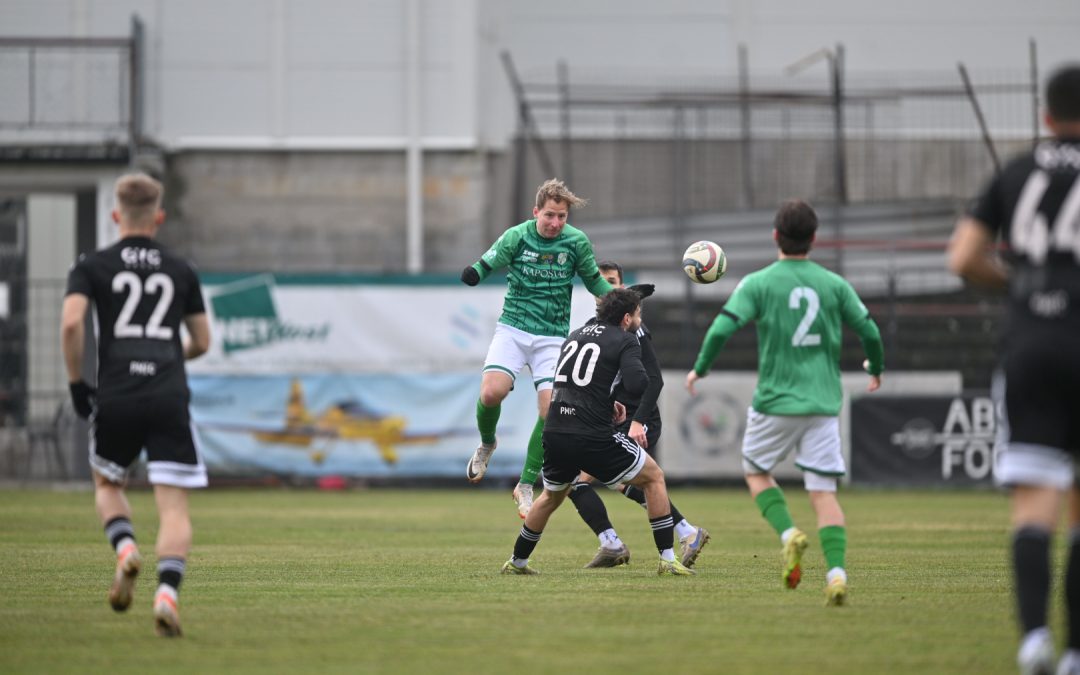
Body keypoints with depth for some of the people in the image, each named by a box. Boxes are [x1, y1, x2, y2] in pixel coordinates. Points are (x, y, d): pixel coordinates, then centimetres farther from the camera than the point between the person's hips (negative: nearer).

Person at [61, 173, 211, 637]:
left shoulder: (92, 267, 7)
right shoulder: (181, 271, 13)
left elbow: (71, 323, -9)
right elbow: (202, 342, 19)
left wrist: (76, 382, 3)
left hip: (115, 396, 0)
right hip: (170, 399, 0)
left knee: (107, 485, 25)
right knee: (174, 508, -1)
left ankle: (125, 547, -3)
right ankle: (167, 590, -23)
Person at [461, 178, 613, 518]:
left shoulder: (577, 242, -3)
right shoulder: (517, 236, -7)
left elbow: (593, 280, 12)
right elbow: (486, 266, -5)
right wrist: (473, 273, -28)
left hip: (553, 337, 1)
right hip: (513, 329, -1)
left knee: (551, 410, -13)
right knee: (492, 391, -23)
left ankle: (526, 485, 3)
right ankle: (487, 444, 12)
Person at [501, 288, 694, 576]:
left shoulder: (575, 335, 20)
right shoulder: (626, 340, -1)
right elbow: (637, 385, -16)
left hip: (555, 432, 6)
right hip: (593, 437, -6)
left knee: (552, 496, 32)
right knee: (654, 477, 11)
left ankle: (517, 561, 39)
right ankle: (667, 559, 5)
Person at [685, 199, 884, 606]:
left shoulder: (758, 283, -5)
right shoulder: (834, 284, 3)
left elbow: (722, 329, -12)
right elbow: (869, 331, 6)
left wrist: (699, 370, 5)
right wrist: (875, 369, 27)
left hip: (775, 402, -2)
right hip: (824, 403, 2)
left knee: (756, 471, 21)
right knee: (823, 490, 2)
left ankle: (788, 533, -4)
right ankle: (836, 573, -15)